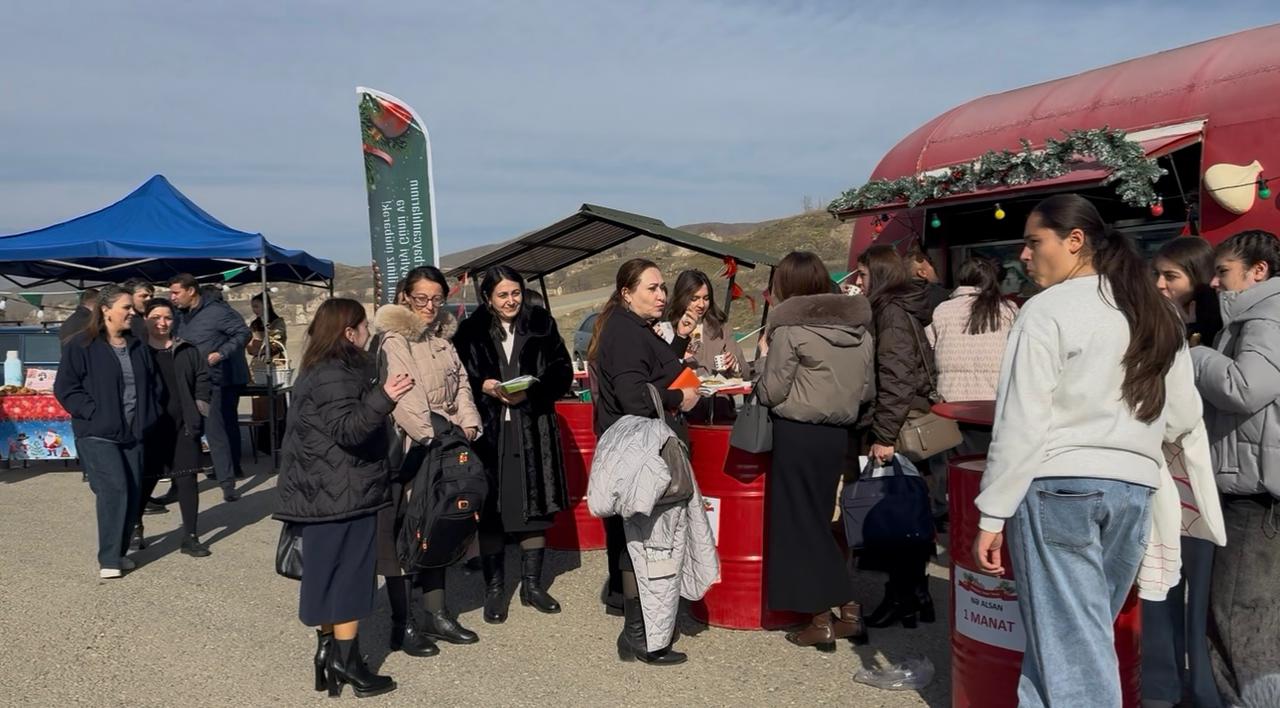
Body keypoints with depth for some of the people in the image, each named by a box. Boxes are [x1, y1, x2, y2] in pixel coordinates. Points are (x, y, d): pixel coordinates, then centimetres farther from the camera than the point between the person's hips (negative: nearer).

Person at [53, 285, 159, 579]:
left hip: (132, 432, 6)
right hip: (98, 433, -6)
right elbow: (65, 388, -9)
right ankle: (108, 559, -6)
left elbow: (151, 383, 20)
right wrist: (94, 412, -16)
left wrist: (147, 416, 7)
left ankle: (119, 552, 20)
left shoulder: (137, 346, 10)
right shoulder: (81, 346, -8)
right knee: (114, 489, -15)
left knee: (133, 493, 6)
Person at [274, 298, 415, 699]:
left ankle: (328, 651, 22)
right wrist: (383, 399, -42)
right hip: (342, 492, -10)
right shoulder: (333, 376, -19)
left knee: (332, 574, 14)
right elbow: (348, 429, -29)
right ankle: (346, 661, 3)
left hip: (328, 490, 10)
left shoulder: (324, 369, 15)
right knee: (348, 574, -3)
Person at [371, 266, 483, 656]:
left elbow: (460, 384, 12)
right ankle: (402, 626, 7)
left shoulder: (442, 337, 14)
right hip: (408, 447, -7)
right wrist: (432, 435, -21)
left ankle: (436, 613, 24)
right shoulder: (393, 339, -10)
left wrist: (467, 425, -3)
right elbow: (404, 395, -19)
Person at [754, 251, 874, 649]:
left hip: (798, 434, -6)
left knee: (800, 523, 4)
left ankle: (822, 621, 9)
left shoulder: (789, 328, -12)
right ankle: (848, 611, 18)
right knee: (820, 519, 16)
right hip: (839, 433, 6)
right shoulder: (859, 326, 7)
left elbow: (770, 393, -9)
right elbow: (867, 388, 11)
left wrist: (764, 356, 6)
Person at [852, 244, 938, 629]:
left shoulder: (891, 313, -12)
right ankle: (915, 594, 22)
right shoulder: (901, 310, 17)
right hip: (912, 426, 9)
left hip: (897, 430, -9)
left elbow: (895, 378, -20)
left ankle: (902, 597, 8)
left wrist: (884, 436, -22)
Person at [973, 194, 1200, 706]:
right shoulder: (1157, 315, 14)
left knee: (1070, 648, -2)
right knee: (1078, 634, 14)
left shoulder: (1048, 309, -7)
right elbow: (1183, 416, 16)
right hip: (1134, 488, 7)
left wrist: (992, 513, -7)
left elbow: (1022, 423, -11)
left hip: (1059, 487, -7)